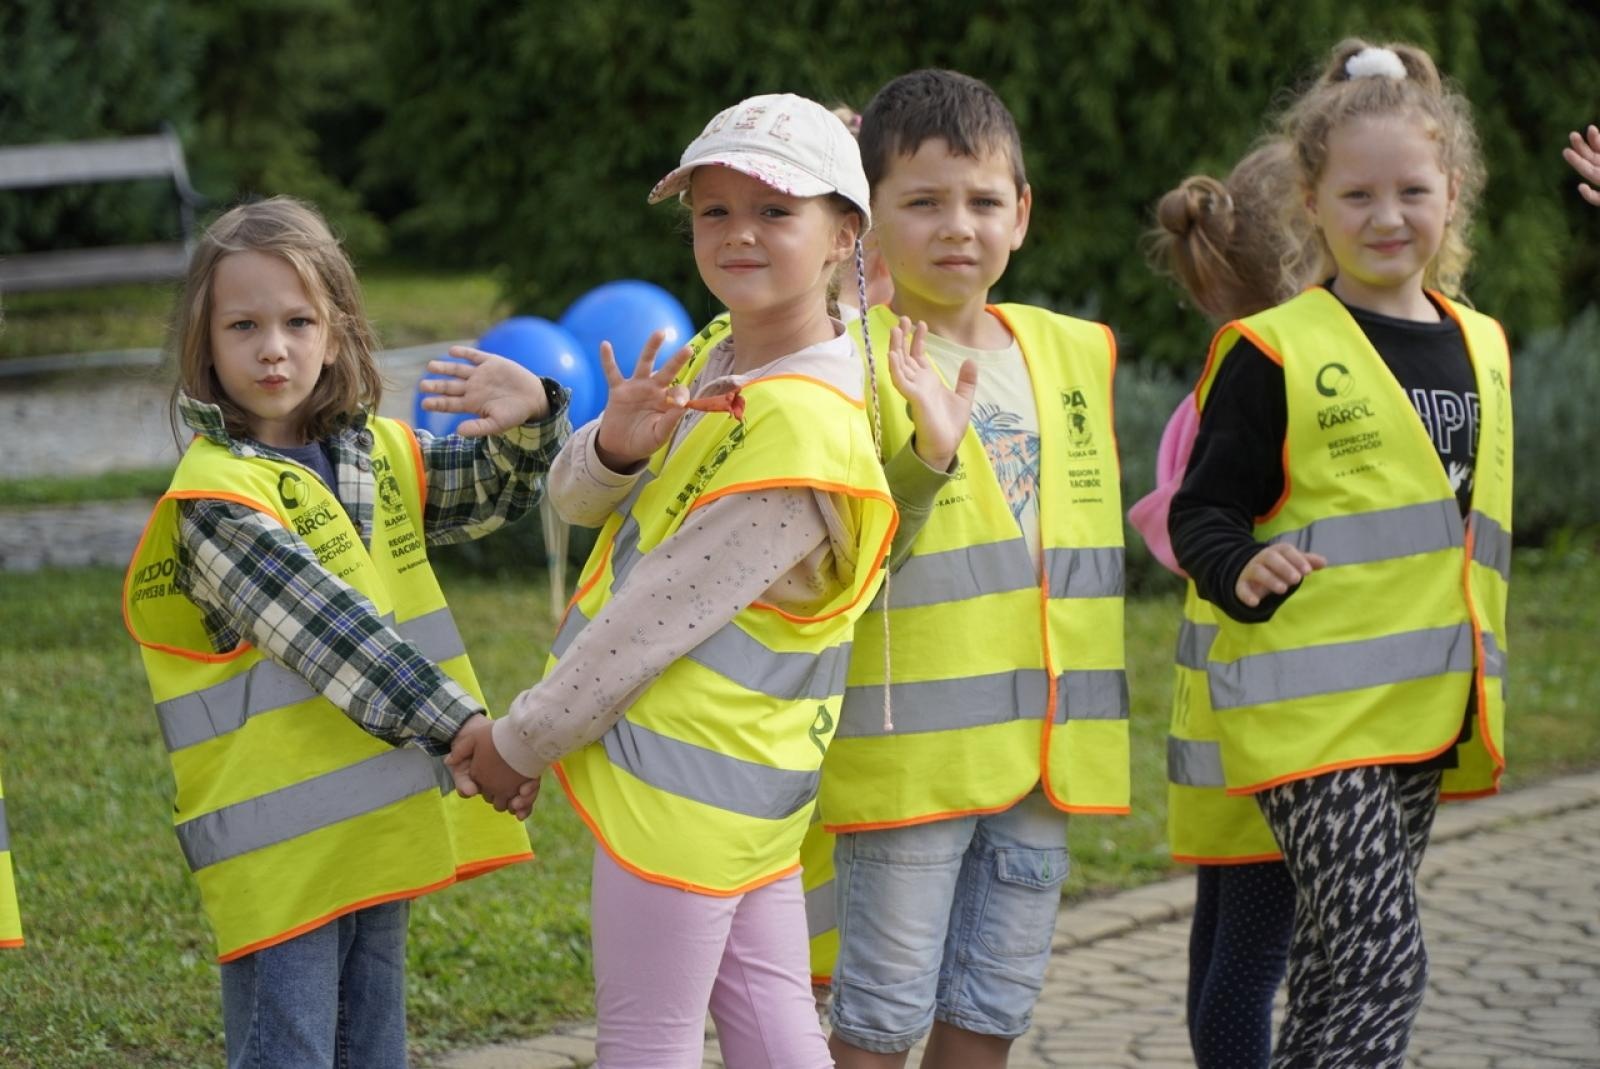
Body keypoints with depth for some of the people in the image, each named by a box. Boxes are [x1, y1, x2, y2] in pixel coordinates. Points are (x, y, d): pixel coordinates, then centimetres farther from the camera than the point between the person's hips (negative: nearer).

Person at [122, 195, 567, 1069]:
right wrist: (457, 722, -26)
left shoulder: (377, 453, 10)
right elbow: (320, 627, -21)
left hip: (380, 823, 7)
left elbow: (494, 490, 21)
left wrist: (529, 419, -2)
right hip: (280, 840, -7)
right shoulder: (214, 496, -14)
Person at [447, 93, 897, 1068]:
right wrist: (615, 444, -18)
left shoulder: (803, 426, -23)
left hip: (687, 780, -8)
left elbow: (652, 620, -20)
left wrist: (520, 745, -10)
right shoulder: (712, 366, 7)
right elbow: (576, 499, 8)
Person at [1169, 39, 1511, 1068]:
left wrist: (1480, 693, 24)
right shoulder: (1275, 354, -7)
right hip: (1312, 703, -6)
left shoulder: (1481, 347, 13)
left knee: (1344, 962, 11)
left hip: (1427, 709, 6)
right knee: (1381, 962, -14)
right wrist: (1242, 575, -26)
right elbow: (1203, 512, -6)